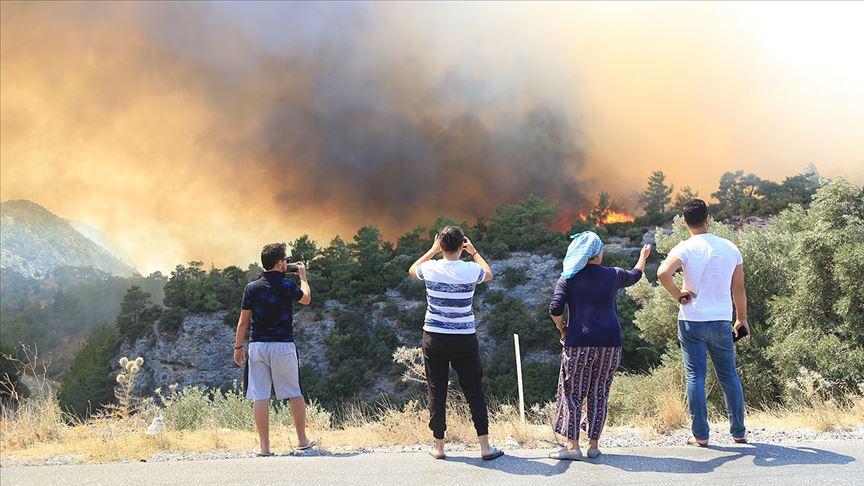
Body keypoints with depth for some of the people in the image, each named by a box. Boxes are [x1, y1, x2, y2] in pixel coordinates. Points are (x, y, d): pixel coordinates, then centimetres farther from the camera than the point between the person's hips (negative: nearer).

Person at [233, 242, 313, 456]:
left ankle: (265, 446, 0)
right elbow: (306, 299, 16)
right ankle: (302, 440, 22)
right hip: (283, 346, -2)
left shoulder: (251, 287, 1)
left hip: (257, 346, 2)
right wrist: (303, 276, 30)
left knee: (260, 397, 1)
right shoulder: (287, 286, -5)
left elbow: (244, 320, 3)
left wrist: (238, 347, 11)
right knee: (295, 394, 13)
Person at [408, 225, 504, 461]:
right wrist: (474, 252, 27)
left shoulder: (430, 269, -6)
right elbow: (489, 274, 17)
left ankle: (439, 446, 12)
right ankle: (485, 446, 8)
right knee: (474, 391, 7)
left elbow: (412, 269, 19)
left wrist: (432, 250, 26)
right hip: (465, 339, -1)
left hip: (434, 338, 1)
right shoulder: (471, 270, -8)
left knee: (436, 392, 8)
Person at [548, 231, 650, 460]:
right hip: (610, 343, 2)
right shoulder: (613, 275, 8)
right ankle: (593, 445, 12)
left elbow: (555, 309, -10)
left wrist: (563, 331, 7)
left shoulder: (568, 279, 1)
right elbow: (635, 275, 30)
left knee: (572, 393, 4)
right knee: (599, 393, 9)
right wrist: (643, 257, 49)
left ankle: (572, 445, -1)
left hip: (579, 342, -2)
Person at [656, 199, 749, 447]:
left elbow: (663, 273, -26)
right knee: (729, 376, 13)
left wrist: (678, 295, -10)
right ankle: (739, 432, 19)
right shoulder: (730, 248, 3)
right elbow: (739, 288, 9)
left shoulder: (685, 249, -8)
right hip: (722, 322, 3)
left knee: (695, 376, 2)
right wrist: (742, 319, 19)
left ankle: (701, 435, 3)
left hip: (692, 322, -3)